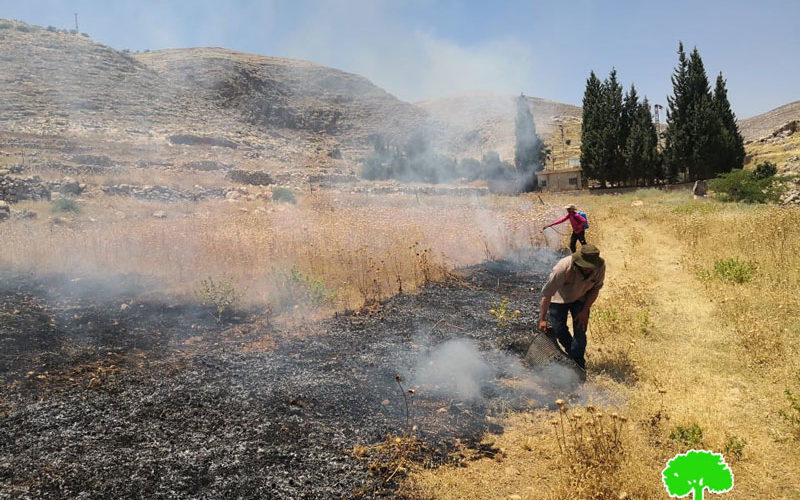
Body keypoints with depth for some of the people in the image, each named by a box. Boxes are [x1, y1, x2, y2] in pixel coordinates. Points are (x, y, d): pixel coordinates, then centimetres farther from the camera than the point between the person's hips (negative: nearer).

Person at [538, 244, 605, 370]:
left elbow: (595, 289, -7)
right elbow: (547, 293, -30)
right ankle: (571, 353, 27)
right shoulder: (563, 268, -39)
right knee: (558, 329, -2)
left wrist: (585, 311, -12)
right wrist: (542, 319, -27)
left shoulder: (600, 267, -27)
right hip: (559, 298, -2)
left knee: (580, 331, -7)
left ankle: (578, 366, 8)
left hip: (580, 299, 2)